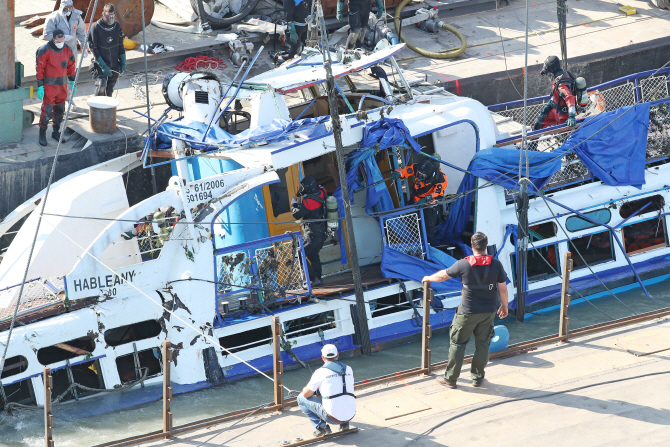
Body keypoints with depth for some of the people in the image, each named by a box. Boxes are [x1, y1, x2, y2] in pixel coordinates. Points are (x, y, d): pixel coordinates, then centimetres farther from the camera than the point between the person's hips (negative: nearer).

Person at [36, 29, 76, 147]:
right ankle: (42, 135, 1)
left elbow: (71, 66, 12)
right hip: (49, 85, -5)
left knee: (59, 109, 13)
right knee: (47, 111, -8)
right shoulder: (44, 51, -16)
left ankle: (56, 132, 27)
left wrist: (72, 82, 10)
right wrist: (40, 87, -15)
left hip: (62, 84, 5)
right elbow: (40, 70, -13)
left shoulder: (67, 50, 1)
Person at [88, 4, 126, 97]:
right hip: (100, 64, -5)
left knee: (110, 89, 9)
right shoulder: (95, 27, -11)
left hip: (114, 64, 5)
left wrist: (123, 63, 7)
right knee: (101, 84, -23)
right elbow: (93, 48, -11)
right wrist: (103, 66, -16)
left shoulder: (117, 26, 3)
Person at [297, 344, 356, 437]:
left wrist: (305, 389, 26)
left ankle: (321, 427, 3)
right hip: (351, 415, 6)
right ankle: (344, 424, 20)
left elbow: (306, 394, 1)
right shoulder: (348, 369, 10)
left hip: (333, 417, -6)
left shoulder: (320, 372, -5)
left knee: (301, 398, 12)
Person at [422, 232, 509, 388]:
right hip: (488, 312, 3)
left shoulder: (463, 264, -12)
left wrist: (429, 278, 22)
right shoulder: (496, 264, -6)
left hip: (467, 312, -3)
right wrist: (504, 306, 16)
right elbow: (503, 289, 0)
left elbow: (443, 275, 2)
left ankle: (450, 378, 14)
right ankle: (477, 377, 23)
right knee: (482, 344, 15)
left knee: (457, 343, 8)